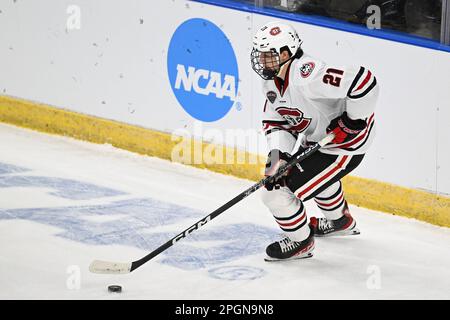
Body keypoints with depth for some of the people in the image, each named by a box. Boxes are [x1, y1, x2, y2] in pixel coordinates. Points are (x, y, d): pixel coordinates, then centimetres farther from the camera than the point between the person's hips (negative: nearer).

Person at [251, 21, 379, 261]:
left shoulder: (306, 74, -32)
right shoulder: (273, 81, 0)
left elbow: (364, 82, -37)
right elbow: (275, 122, 5)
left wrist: (352, 123, -27)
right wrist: (277, 153, -14)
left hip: (345, 143, -11)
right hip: (317, 139, 11)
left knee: (276, 191, -12)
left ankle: (300, 242, 12)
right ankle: (340, 221, 64)